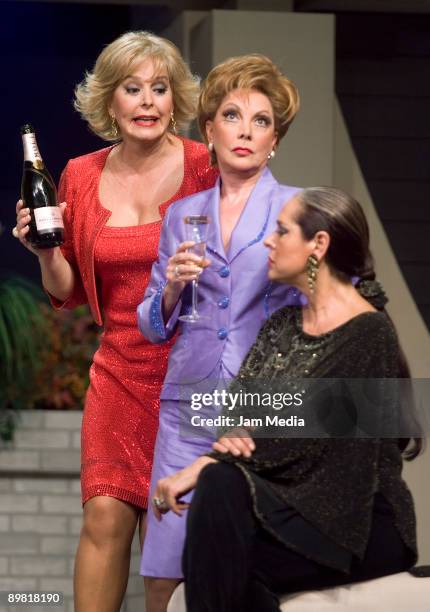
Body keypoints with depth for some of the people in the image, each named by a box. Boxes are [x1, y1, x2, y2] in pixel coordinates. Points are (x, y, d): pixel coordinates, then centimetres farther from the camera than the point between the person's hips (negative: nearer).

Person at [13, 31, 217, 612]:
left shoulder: (205, 168, -6)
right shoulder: (82, 177, 5)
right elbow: (69, 292, 13)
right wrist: (45, 250, -5)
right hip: (120, 371, 2)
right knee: (106, 516, -7)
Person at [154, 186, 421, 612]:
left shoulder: (367, 335, -11)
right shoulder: (282, 325, 15)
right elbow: (237, 407, 8)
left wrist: (201, 466, -17)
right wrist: (232, 439, -16)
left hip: (362, 523, -6)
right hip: (294, 504, 6)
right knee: (220, 483, -26)